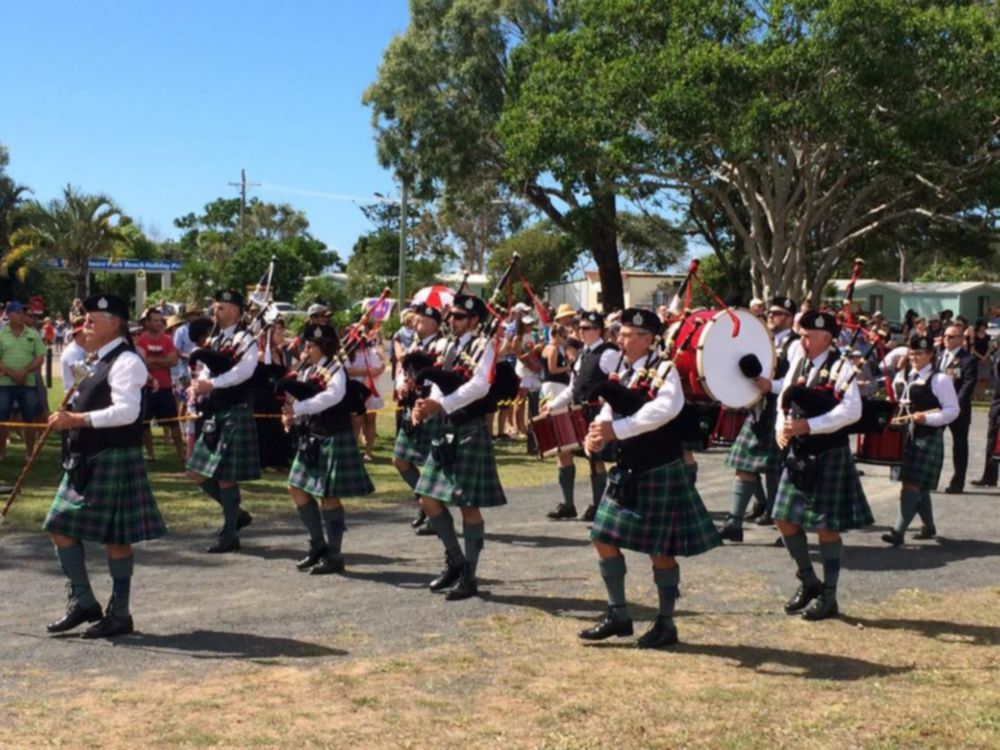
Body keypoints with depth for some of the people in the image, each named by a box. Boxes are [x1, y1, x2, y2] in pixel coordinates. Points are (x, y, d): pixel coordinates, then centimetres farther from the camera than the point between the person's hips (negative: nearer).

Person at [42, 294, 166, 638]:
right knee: (61, 528, 11)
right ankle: (83, 603, 22)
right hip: (87, 459, 10)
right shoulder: (101, 361, 16)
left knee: (114, 537, -1)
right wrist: (71, 420, 7)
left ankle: (119, 615, 11)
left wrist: (78, 419, -28)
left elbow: (126, 412, -25)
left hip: (114, 459, -10)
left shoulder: (125, 362, -14)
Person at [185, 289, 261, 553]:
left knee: (225, 477, -4)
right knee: (198, 473, 12)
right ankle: (237, 514, 27)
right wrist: (197, 385, -9)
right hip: (213, 415, 9)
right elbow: (206, 370, 14)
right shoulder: (215, 340, 15)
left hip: (234, 415, -9)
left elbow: (244, 370, -26)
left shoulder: (245, 339, -10)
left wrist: (210, 384, -35)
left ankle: (230, 535, 8)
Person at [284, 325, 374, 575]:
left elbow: (333, 396, -32)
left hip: (333, 439, -9)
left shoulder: (335, 370, -13)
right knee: (297, 489, 11)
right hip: (311, 438, 9)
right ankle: (318, 544, 23)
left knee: (328, 495, -4)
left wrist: (297, 408, -37)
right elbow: (301, 399, 12)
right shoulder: (308, 370, 12)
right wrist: (292, 417, -10)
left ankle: (334, 556, 8)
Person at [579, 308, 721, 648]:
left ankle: (666, 624, 17)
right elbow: (610, 411, 10)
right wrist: (597, 436, -12)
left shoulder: (664, 370, -13)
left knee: (660, 550, 2)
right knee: (604, 539, 7)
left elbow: (665, 408, -31)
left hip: (659, 473, -7)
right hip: (625, 472, 7)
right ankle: (618, 615, 20)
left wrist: (616, 429, -34)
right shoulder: (621, 372, 9)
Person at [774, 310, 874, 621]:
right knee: (785, 519, 9)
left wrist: (808, 425, -26)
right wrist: (781, 426, -6)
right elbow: (784, 400, 15)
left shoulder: (840, 367, -12)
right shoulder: (798, 363, 8)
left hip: (829, 455, -7)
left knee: (826, 527, 1)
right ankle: (809, 581, 28)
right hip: (799, 454, 7)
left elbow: (852, 411, -22)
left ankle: (828, 597, 14)